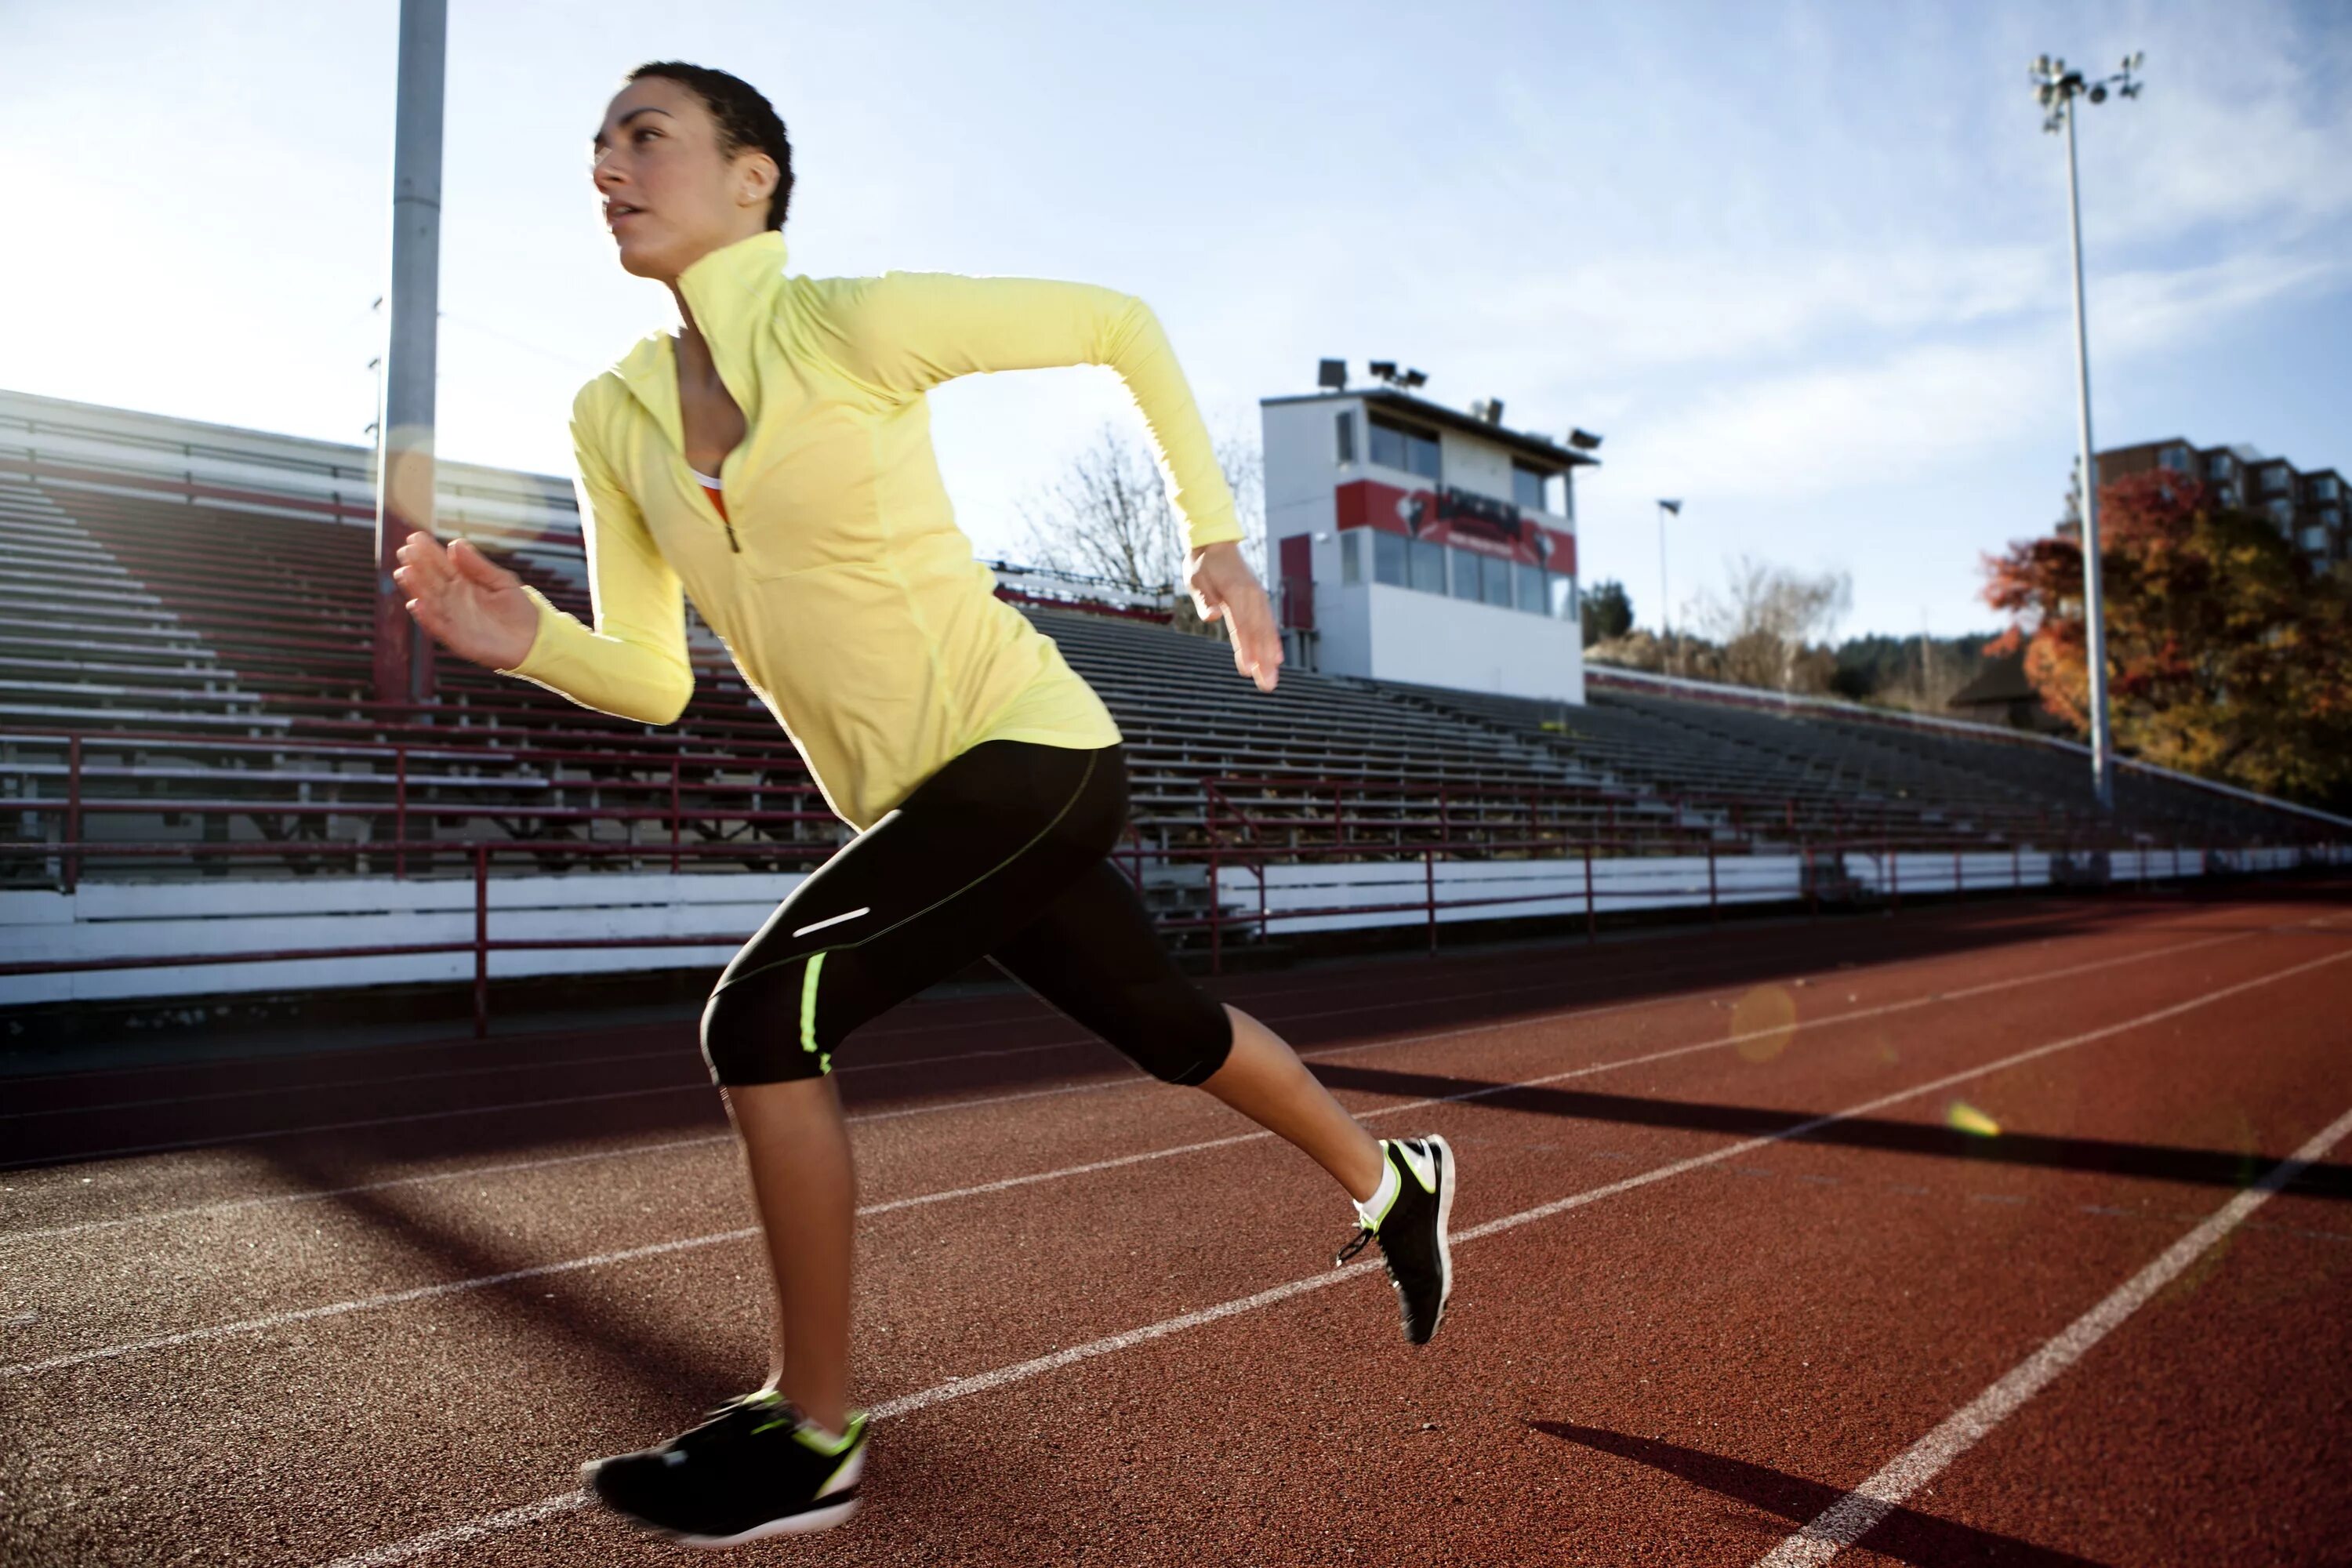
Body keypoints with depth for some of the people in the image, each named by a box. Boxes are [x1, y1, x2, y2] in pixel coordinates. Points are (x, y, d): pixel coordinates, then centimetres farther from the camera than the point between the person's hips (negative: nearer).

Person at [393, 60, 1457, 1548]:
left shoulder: (853, 324, -13)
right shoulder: (612, 419, 5)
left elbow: (1122, 321, -3)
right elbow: (652, 681, 5)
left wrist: (1215, 534, -4)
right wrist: (527, 639, -15)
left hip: (1030, 748, -7)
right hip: (916, 800, 7)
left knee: (762, 1016, -17)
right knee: (1170, 1028, 19)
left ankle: (812, 1437, 3)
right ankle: (1393, 1180, 46)